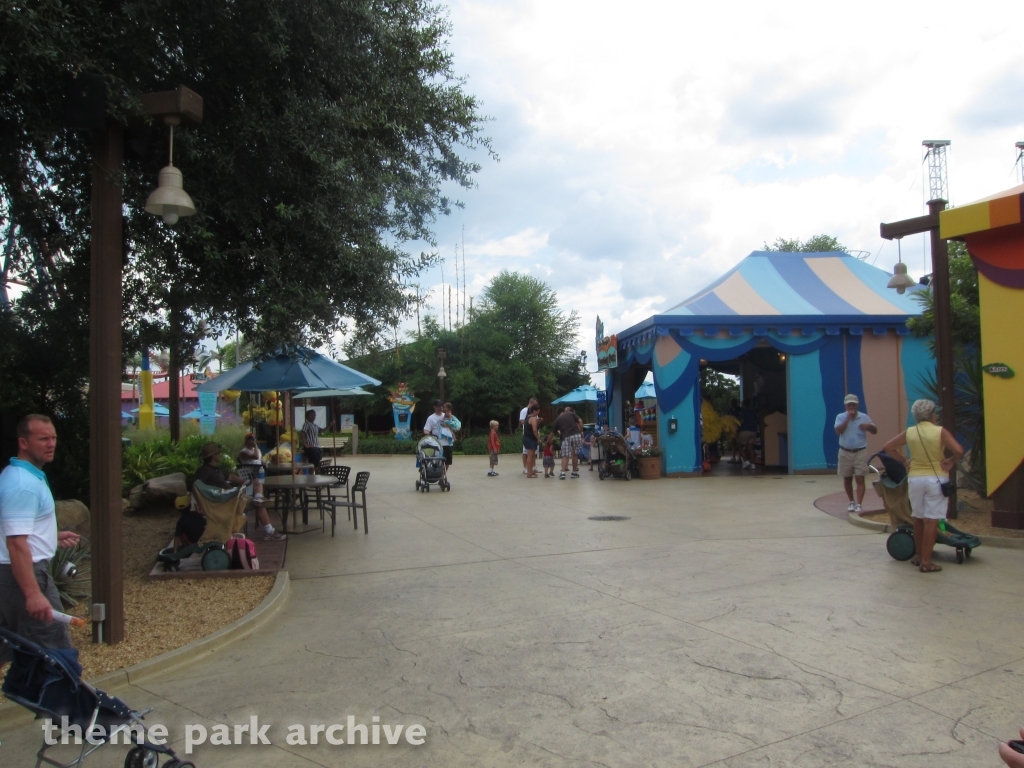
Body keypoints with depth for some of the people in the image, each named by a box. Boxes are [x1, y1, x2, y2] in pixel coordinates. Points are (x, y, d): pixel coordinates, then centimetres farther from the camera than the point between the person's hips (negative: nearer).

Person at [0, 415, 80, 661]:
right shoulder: (23, 484, -22)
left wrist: (53, 537, 20)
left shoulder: (23, 475, 11)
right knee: (54, 651, -3)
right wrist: (33, 593, -33)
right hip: (25, 574, -11)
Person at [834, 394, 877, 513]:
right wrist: (848, 418, -20)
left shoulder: (864, 417, 0)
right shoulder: (841, 417, -2)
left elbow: (875, 431, 4)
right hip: (845, 452, 1)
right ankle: (851, 502, 26)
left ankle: (858, 504, -8)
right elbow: (838, 431, -17)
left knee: (860, 479, -7)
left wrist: (868, 426, -19)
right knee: (847, 479, 10)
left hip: (860, 452, -1)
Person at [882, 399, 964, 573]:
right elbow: (959, 451, -20)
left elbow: (888, 447, 8)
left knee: (918, 518, 17)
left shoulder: (909, 432, 2)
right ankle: (926, 562, -2)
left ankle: (919, 555, 29)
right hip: (935, 478, -4)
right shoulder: (940, 432, -10)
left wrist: (904, 460, 12)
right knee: (931, 521, -2)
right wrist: (951, 461, -2)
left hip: (915, 478, 4)